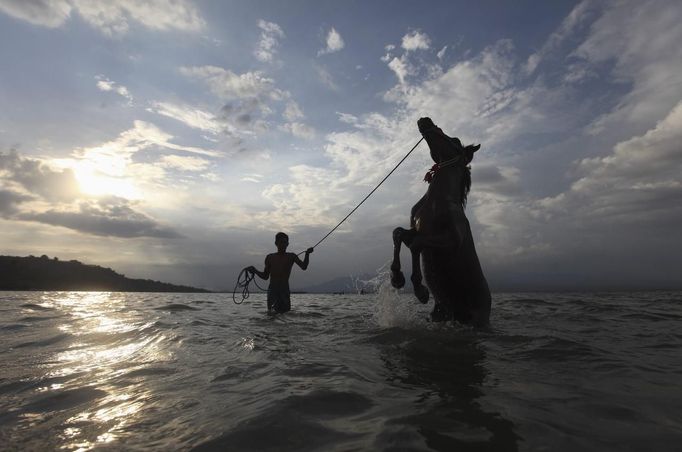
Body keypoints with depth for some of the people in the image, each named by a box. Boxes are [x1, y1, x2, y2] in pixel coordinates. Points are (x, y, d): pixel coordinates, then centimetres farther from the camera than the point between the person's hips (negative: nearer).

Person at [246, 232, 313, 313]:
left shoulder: (291, 256, 8)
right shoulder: (270, 257, 11)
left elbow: (304, 267, -3)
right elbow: (265, 276, 16)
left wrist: (307, 254, -15)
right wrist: (254, 271, 1)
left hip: (285, 291, 0)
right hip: (272, 290, 0)